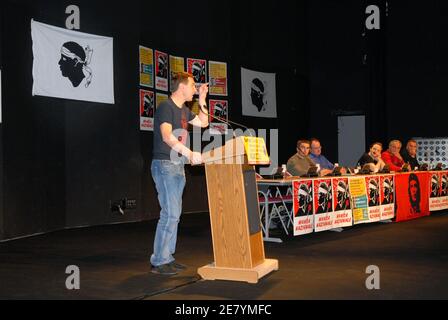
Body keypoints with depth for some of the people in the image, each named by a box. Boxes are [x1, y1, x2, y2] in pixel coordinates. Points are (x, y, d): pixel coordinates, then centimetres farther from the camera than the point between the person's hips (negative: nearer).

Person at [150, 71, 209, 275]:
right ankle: (158, 262, -4)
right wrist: (190, 154, -35)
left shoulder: (183, 110, 16)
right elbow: (167, 137, -25)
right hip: (165, 165, -9)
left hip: (178, 166, 9)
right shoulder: (166, 107, -12)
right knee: (170, 214, -11)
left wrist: (202, 100, 17)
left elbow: (203, 123, 27)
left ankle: (167, 258, 17)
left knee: (173, 214, 10)